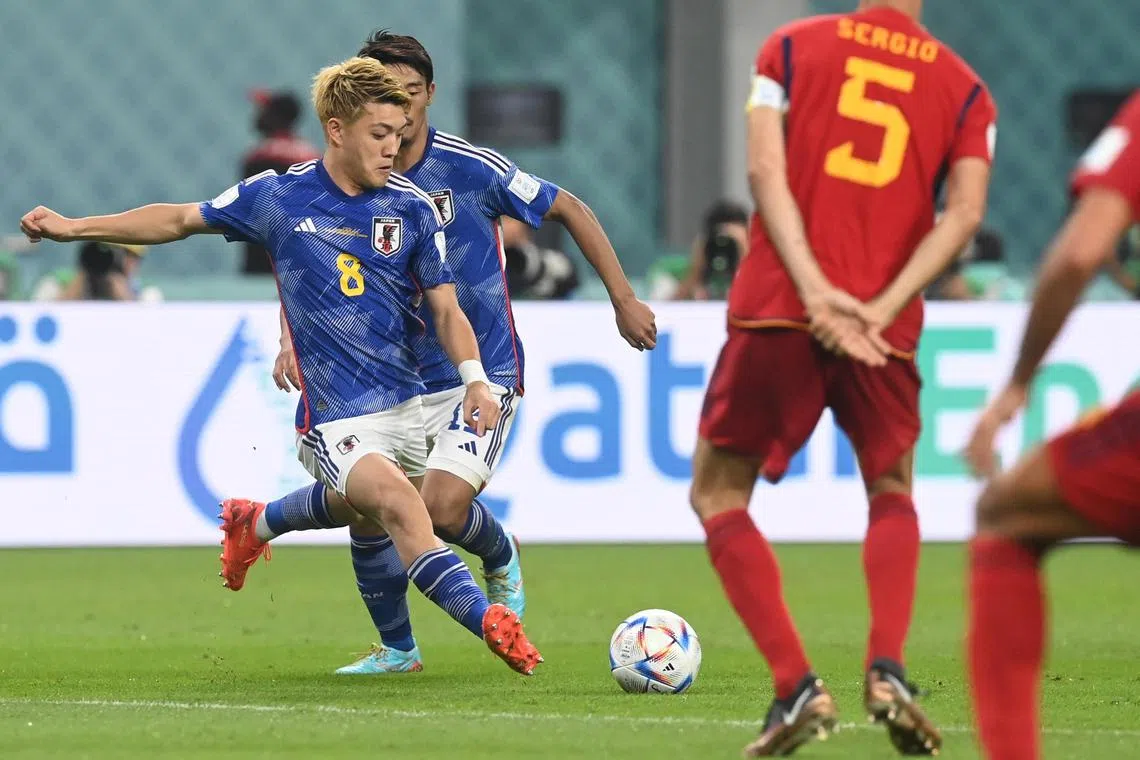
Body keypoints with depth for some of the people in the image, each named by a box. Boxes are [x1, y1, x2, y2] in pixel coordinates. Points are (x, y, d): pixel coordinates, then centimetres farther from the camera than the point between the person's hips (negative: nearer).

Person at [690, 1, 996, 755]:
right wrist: (884, 308, -10)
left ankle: (796, 685, -4)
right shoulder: (965, 89, 9)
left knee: (718, 495, 12)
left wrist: (815, 290, -13)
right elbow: (965, 214, -4)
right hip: (883, 328, 2)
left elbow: (766, 172, -6)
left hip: (776, 310, -2)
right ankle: (887, 668, 1)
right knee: (892, 492, 24)